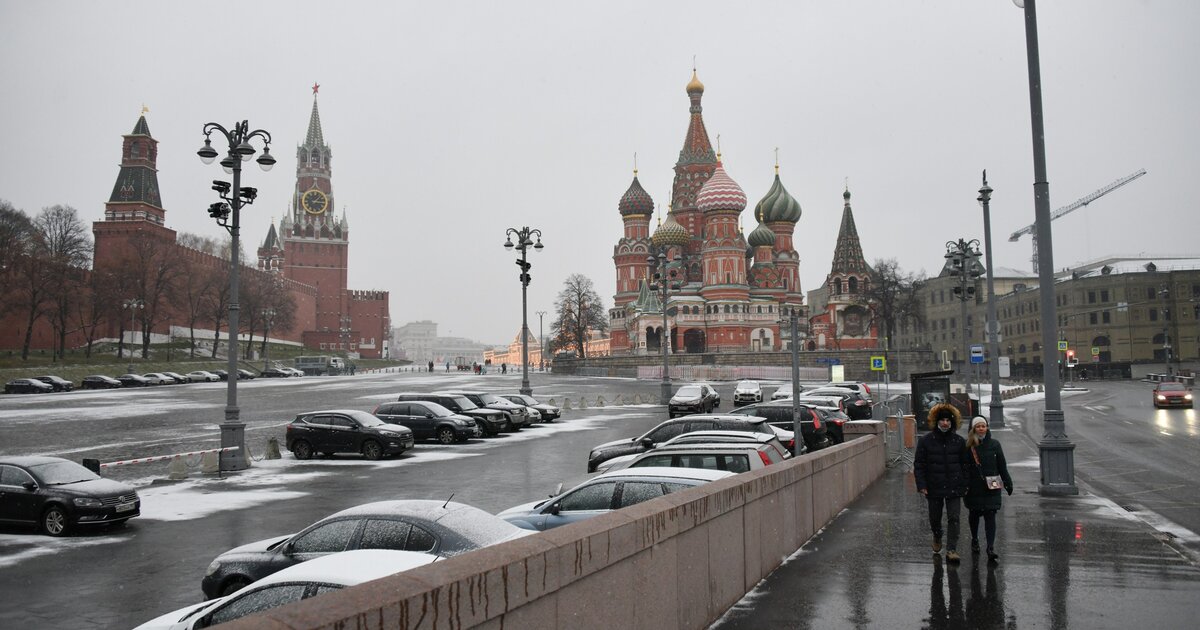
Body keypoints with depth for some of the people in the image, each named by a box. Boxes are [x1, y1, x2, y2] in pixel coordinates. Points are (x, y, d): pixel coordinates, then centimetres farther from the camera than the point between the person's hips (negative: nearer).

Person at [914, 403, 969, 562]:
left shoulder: (959, 441, 3)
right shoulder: (926, 440, -2)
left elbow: (964, 464, 9)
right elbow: (919, 464, -1)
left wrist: (964, 485, 4)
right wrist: (921, 485, -7)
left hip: (954, 488, 0)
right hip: (934, 488, 0)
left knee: (953, 519, -6)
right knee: (935, 518, 13)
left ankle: (951, 550, -1)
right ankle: (937, 537, 43)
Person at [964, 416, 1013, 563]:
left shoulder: (994, 444, 3)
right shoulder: (967, 445, -2)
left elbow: (1002, 466, 7)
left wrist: (1008, 484, 7)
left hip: (991, 488, 0)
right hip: (973, 489, 0)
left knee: (990, 516, -7)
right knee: (974, 514, 14)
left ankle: (991, 548, -9)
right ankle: (974, 540, 37)